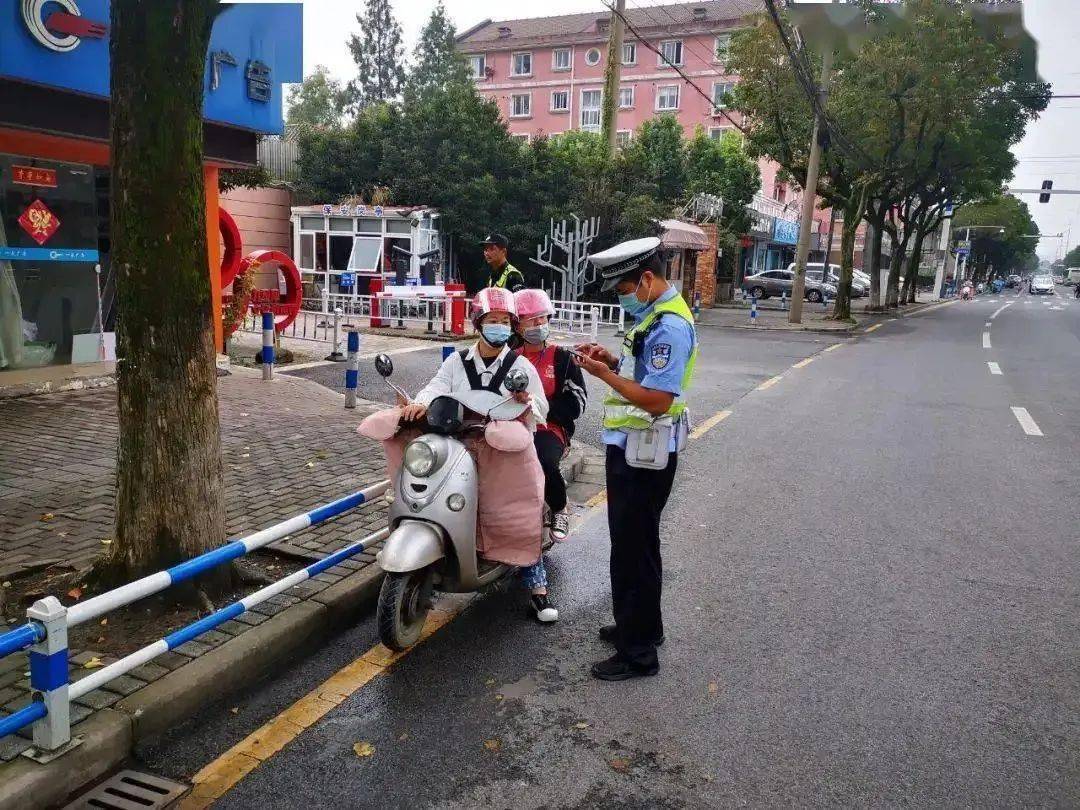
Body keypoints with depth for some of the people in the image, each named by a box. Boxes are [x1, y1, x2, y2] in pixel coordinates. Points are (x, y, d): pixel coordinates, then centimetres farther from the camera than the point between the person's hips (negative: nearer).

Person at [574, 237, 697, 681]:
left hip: (645, 452, -11)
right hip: (630, 445, 11)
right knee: (631, 541, 21)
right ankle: (641, 625, 38)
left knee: (634, 548, -1)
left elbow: (658, 399, -27)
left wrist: (603, 374, -23)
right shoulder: (654, 314, 11)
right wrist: (612, 360, 3)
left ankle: (638, 653, 12)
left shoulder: (669, 326, -22)